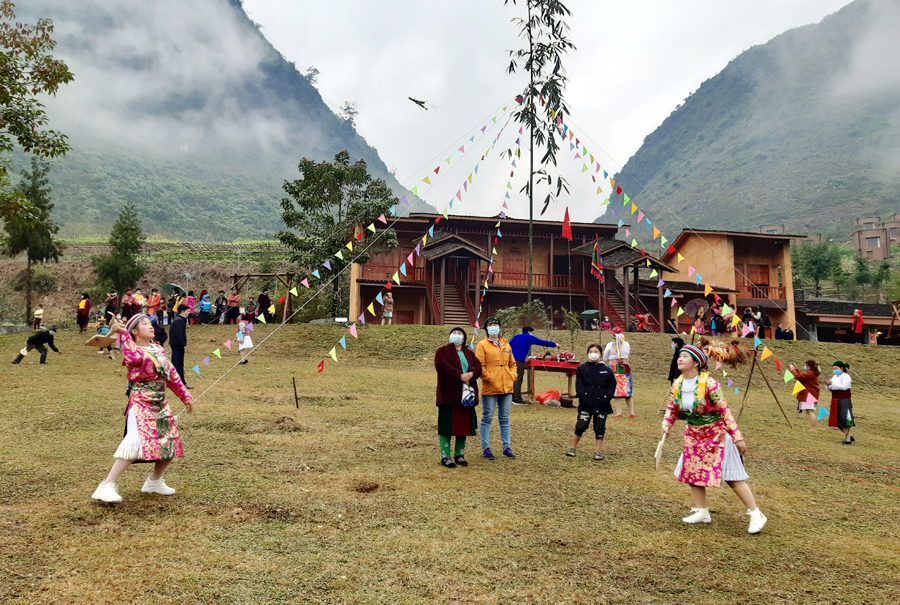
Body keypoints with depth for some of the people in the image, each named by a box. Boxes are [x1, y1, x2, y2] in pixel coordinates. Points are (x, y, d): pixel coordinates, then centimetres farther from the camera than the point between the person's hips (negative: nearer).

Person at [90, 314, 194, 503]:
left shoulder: (158, 350, 14)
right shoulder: (133, 350, -7)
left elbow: (172, 375, 20)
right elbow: (133, 358, -34)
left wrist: (185, 396, 21)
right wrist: (124, 334, -33)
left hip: (161, 405, 8)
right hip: (140, 404, -7)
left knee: (170, 443, 10)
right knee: (136, 443, -21)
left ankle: (154, 481, 31)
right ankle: (107, 486, -12)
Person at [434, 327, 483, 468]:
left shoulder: (469, 353, 19)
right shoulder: (442, 351, 3)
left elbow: (478, 366, 4)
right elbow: (442, 366, -15)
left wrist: (471, 373, -19)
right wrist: (460, 376, -20)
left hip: (466, 395, 5)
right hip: (448, 394, -5)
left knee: (464, 424, 8)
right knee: (447, 425, -3)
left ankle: (459, 454, 21)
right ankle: (445, 456, 5)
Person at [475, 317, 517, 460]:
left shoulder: (506, 345, 15)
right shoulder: (482, 345, -1)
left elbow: (512, 363, 21)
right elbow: (479, 366, -7)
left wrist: (513, 376, 5)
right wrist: (489, 378, -14)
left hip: (507, 388, 5)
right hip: (490, 388, -5)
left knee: (504, 419, 11)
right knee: (487, 418, 1)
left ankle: (507, 447, 18)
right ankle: (485, 448, 9)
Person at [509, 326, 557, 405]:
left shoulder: (516, 336, 22)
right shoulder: (530, 338, 6)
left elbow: (508, 346, 18)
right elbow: (543, 343, 13)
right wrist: (555, 345, 24)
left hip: (512, 359, 7)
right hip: (519, 360, -7)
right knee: (518, 379, -7)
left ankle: (513, 397, 14)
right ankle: (517, 399, -8)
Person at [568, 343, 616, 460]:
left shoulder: (607, 371, 8)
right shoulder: (582, 368, 5)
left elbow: (612, 386, 7)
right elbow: (579, 385, 1)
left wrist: (607, 397, -7)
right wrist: (582, 396, -11)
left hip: (602, 404, 2)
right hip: (586, 403, -1)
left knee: (600, 428, 6)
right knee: (581, 425, -5)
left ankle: (598, 452, 15)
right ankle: (573, 448, 11)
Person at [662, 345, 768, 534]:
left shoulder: (708, 383, -23)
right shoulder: (677, 385, -4)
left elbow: (724, 411, -18)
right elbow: (672, 408, 8)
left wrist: (737, 437, -16)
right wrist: (666, 424, -11)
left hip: (716, 435, -7)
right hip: (693, 435, 7)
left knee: (731, 476, -3)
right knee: (692, 473, 11)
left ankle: (756, 515, 10)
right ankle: (702, 512, 26)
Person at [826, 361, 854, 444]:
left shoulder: (846, 376, -8)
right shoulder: (835, 377, 15)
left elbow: (844, 387, -23)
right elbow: (829, 389, 14)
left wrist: (832, 383, -27)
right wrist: (828, 385, -8)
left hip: (844, 401, -8)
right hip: (835, 402, 8)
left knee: (844, 421, -8)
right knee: (837, 421, 10)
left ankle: (847, 439, -2)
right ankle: (848, 436, 23)